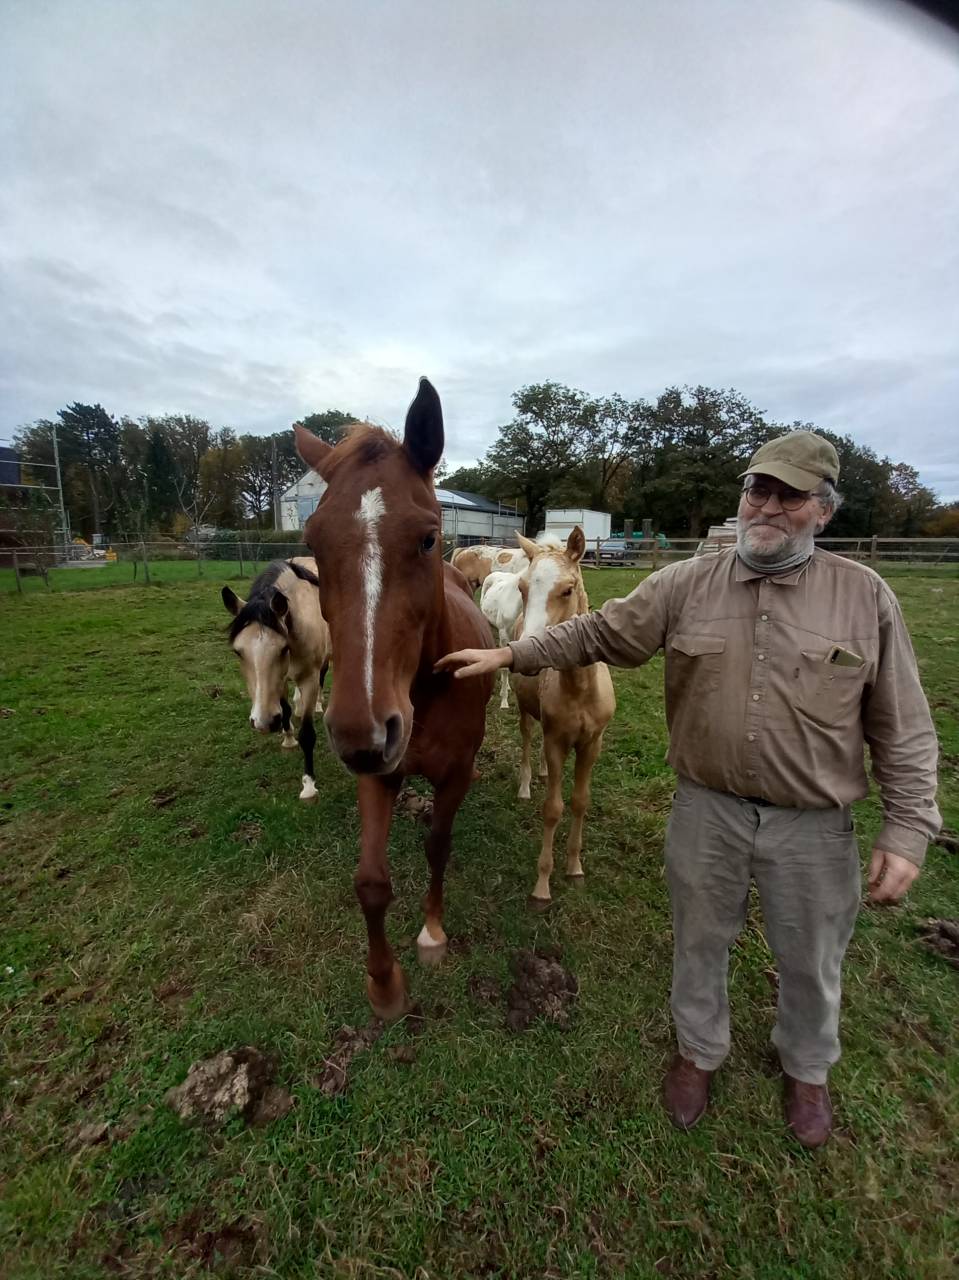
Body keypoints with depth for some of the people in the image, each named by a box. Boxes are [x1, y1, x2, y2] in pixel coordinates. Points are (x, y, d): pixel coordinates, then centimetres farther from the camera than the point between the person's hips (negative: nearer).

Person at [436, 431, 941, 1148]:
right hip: (707, 810, 1)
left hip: (814, 826, 0)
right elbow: (599, 633, -2)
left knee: (812, 961, 22)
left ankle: (807, 1068, 55)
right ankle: (699, 1051, 51)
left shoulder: (866, 597, -7)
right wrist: (508, 654, -6)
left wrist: (908, 830, -7)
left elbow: (903, 729, -3)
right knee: (700, 942, 21)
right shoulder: (685, 585, -6)